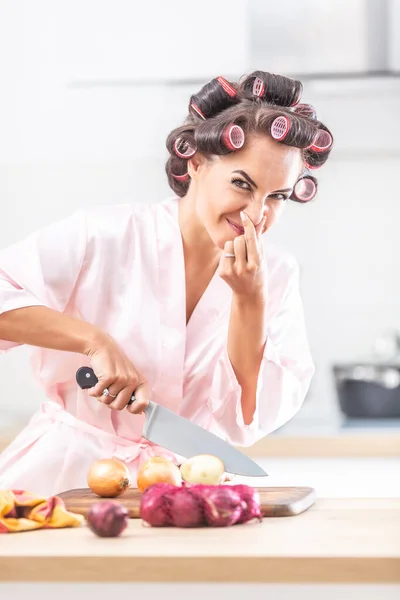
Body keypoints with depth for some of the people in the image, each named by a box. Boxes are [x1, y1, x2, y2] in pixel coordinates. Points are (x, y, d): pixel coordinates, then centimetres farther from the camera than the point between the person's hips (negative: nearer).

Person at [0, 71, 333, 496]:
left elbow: (242, 423, -3)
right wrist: (94, 340, -20)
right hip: (65, 475, -3)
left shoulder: (277, 274, 4)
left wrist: (251, 299, -13)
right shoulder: (106, 239, -7)